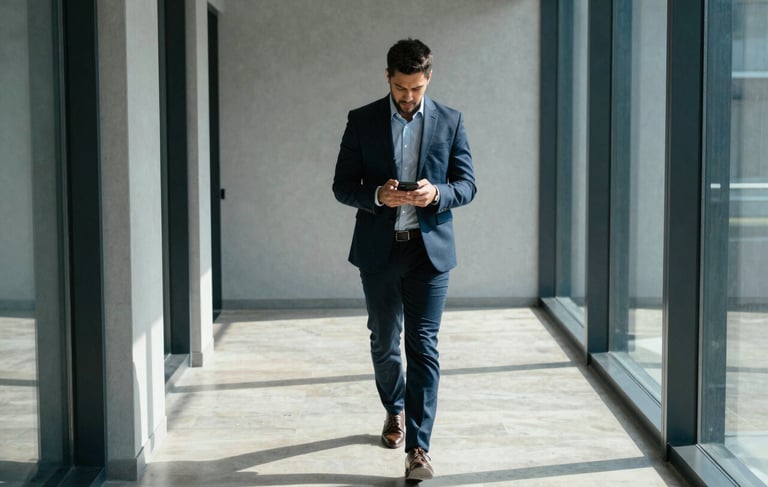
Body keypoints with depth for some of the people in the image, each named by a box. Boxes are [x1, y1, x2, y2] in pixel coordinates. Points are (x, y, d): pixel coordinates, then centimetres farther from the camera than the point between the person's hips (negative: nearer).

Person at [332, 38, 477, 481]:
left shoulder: (450, 121, 3)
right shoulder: (362, 121, 2)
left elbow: (468, 184, 3)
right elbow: (343, 185, 1)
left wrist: (436, 193, -18)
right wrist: (377, 196, -19)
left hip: (430, 248, -1)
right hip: (379, 249, 1)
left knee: (423, 346, -6)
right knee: (384, 342, 14)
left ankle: (418, 446, -5)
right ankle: (395, 410, 40)